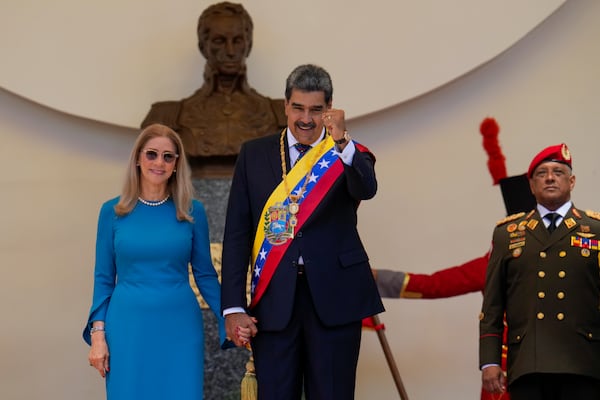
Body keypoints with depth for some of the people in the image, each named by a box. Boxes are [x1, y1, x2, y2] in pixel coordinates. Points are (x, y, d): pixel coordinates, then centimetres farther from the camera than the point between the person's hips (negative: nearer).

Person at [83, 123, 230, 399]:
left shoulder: (193, 211, 3)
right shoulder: (113, 211, 3)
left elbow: (205, 274, 7)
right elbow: (104, 278, 6)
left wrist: (230, 320, -2)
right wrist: (98, 333, -1)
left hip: (179, 328, 0)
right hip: (128, 328, 0)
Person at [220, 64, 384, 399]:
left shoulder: (350, 155, 4)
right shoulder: (255, 154, 8)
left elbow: (366, 189, -20)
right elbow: (236, 234, 4)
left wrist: (342, 141, -37)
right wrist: (234, 307, -3)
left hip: (334, 297, -1)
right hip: (274, 299, 1)